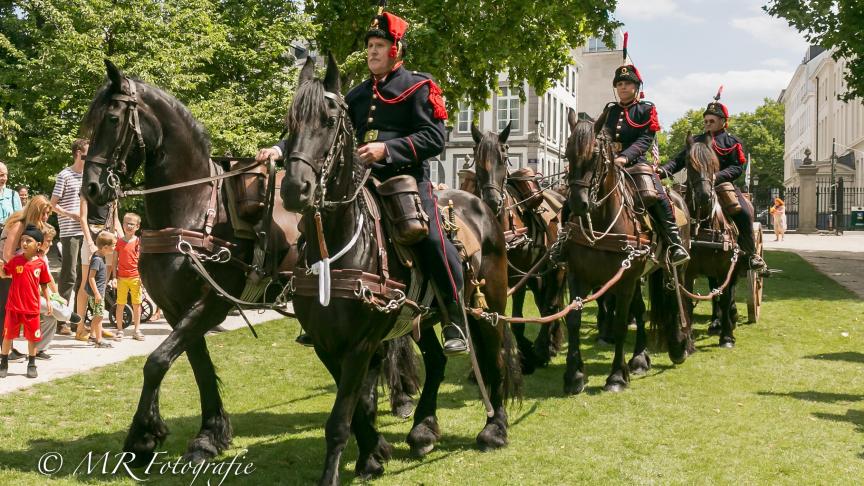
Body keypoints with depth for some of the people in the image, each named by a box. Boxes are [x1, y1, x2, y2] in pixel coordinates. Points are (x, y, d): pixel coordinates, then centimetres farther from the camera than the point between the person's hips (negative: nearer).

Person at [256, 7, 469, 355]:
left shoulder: (417, 87, 1)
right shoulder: (358, 95, 19)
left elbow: (434, 138, -9)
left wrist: (387, 149, -20)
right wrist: (281, 148, 3)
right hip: (366, 182, 6)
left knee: (431, 239, -24)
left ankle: (457, 323, -12)